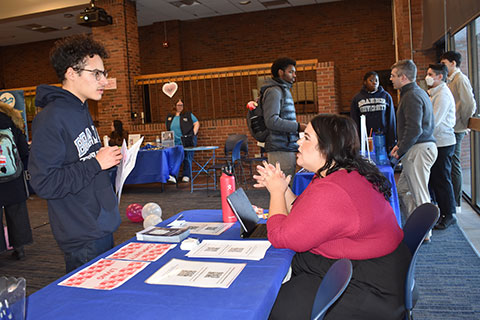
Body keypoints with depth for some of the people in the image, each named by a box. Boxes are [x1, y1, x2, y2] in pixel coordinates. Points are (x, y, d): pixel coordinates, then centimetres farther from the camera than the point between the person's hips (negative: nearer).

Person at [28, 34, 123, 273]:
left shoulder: (81, 111, 11)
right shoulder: (51, 119, -19)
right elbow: (44, 183, -23)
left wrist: (109, 159, 5)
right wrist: (96, 163, -21)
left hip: (103, 227, 9)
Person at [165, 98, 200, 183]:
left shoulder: (188, 114, 6)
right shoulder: (170, 117, 15)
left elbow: (197, 123, 2)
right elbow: (168, 130, 20)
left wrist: (193, 134, -8)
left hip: (187, 141, -2)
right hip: (175, 142, 3)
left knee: (187, 158, -2)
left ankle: (186, 176, 3)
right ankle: (173, 175, -16)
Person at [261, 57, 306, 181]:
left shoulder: (284, 90, 24)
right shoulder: (274, 91, -9)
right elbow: (272, 121, -21)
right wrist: (298, 126, -18)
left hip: (288, 147, 10)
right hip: (280, 149, -10)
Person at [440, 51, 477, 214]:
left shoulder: (461, 79, -12)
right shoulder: (451, 80, 17)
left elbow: (469, 103, -19)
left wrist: (463, 123, -10)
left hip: (455, 131, -9)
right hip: (450, 129, 9)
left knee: (454, 166, -4)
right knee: (450, 165, 14)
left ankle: (456, 204, 5)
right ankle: (452, 199, 24)